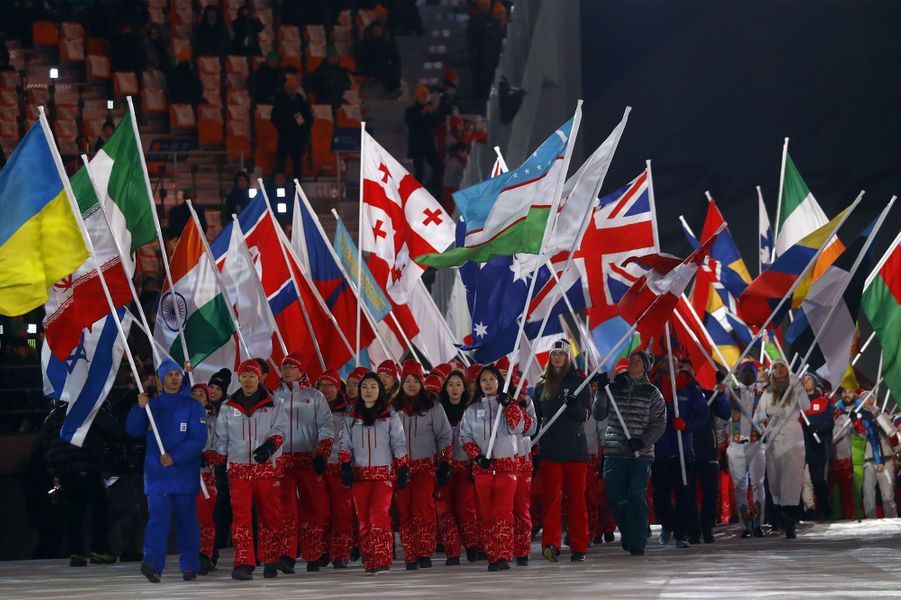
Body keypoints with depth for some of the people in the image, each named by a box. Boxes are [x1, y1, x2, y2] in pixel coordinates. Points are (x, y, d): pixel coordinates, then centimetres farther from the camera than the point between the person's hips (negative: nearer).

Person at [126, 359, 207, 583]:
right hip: (157, 473, 1)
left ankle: (189, 566, 14)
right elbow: (133, 430, 5)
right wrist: (139, 408, -11)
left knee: (186, 520, 7)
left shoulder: (192, 406, 1)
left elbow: (198, 440, -7)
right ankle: (153, 565, -24)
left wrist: (174, 457, -18)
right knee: (158, 517, -11)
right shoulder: (152, 405, 11)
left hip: (185, 473, -1)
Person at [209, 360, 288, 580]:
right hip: (238, 468, 1)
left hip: (266, 467, -1)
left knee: (270, 516, 2)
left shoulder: (272, 405, 7)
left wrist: (269, 447, -20)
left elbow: (280, 430, -2)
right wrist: (218, 465, 12)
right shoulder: (228, 407, 14)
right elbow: (221, 438, 17)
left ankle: (271, 562, 14)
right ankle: (243, 564, -15)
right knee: (241, 516, -10)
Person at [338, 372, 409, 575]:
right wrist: (346, 466, -1)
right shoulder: (352, 418, 13)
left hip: (384, 472, -3)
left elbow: (399, 444, 6)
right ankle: (369, 563, 5)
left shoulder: (389, 416, 6)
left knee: (379, 515, -16)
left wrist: (403, 469, 0)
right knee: (363, 518, 0)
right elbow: (345, 444, 13)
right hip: (360, 473, 3)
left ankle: (382, 560, -18)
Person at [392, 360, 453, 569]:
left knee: (422, 505, -16)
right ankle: (410, 556, 1)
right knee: (404, 509, -3)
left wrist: (445, 462, -1)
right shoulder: (393, 407, 8)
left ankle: (425, 552, -14)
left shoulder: (432, 406, 4)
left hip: (425, 464, -2)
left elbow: (445, 436, 6)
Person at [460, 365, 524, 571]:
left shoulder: (508, 404, 8)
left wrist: (509, 406, -16)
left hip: (507, 463, -2)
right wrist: (477, 455, -7)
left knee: (504, 510, -12)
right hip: (482, 466, 2)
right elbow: (465, 436, 8)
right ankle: (493, 556, 3)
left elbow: (518, 428, -6)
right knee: (486, 513, -1)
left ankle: (504, 556, -16)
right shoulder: (472, 409, 12)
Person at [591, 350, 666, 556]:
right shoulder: (614, 387, 11)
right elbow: (598, 414, 9)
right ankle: (627, 534, 22)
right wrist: (601, 393, -6)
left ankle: (637, 543, -8)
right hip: (614, 452, 2)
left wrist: (642, 441, -14)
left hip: (641, 454, -2)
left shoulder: (652, 393, 6)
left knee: (636, 496, -12)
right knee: (615, 498, 1)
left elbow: (659, 423, 0)